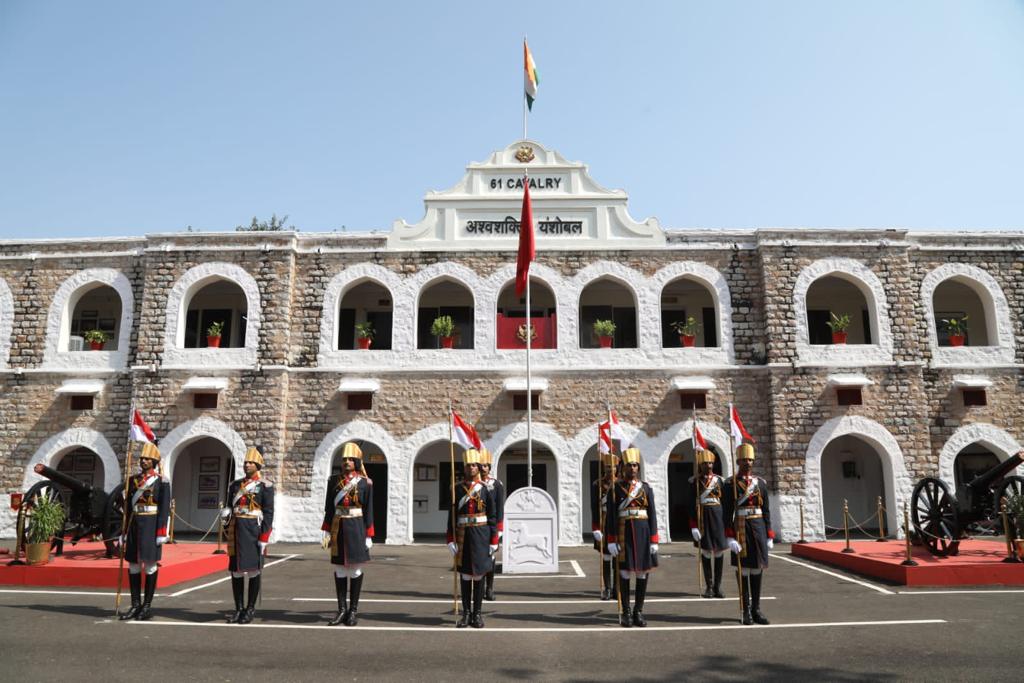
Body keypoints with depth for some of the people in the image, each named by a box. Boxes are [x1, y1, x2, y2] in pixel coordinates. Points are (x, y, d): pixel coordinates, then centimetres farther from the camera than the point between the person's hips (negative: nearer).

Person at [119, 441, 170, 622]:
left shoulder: (162, 482, -4)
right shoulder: (133, 480, 11)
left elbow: (164, 509, -9)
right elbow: (128, 507, 13)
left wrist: (161, 532, -14)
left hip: (151, 526, -5)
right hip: (135, 525, 5)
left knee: (150, 565, 0)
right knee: (133, 566, 7)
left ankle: (147, 606, 9)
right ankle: (135, 605, 16)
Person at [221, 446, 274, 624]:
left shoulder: (265, 486, -4)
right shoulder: (235, 484, 12)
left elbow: (268, 513, -7)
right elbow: (229, 508, 20)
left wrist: (264, 537, -13)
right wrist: (225, 514, -4)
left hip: (254, 530, -5)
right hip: (236, 531, 5)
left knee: (253, 569, 1)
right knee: (236, 570, 7)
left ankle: (250, 608, 11)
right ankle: (239, 608, 17)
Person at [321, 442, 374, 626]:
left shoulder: (365, 483, -1)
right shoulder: (333, 481, 6)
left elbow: (368, 511, 0)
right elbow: (329, 509, 8)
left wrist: (368, 536, -3)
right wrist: (327, 533, 3)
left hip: (356, 528, -2)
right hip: (338, 528, 3)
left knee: (355, 569, 2)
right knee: (339, 570, 6)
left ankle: (353, 610, 12)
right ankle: (342, 609, 15)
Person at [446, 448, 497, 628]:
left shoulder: (485, 488, 1)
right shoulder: (458, 488, 3)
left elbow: (492, 516, 2)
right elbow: (452, 516, 2)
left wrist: (494, 541, -3)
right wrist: (451, 540, -5)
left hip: (481, 535, -1)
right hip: (463, 535, 1)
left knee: (479, 574, 4)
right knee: (464, 575, 5)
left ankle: (477, 614, 13)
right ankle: (466, 613, 14)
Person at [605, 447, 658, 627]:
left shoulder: (646, 487, 6)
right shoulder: (616, 487, 1)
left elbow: (652, 514, 5)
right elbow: (610, 515, -1)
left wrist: (654, 540, 0)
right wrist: (612, 541, -6)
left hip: (643, 532, 2)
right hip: (624, 533, -2)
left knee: (643, 572, 5)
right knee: (625, 572, 1)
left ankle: (639, 612, 17)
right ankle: (625, 613, 11)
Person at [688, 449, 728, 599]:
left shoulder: (719, 479, 6)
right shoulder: (694, 481, 0)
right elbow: (692, 505, -3)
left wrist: (727, 523, 4)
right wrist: (693, 526, -9)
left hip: (718, 517, 2)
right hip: (702, 517, -2)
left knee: (719, 552, 1)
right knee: (705, 552, 2)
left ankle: (718, 586, 10)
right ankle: (709, 586, 11)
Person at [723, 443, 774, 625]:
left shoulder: (761, 483, 8)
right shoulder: (730, 484, -4)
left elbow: (766, 511, 11)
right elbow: (727, 513, -6)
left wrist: (769, 535, 6)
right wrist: (730, 538, -12)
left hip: (759, 529, 4)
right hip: (741, 529, -4)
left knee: (758, 569, 7)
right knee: (743, 570, 1)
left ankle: (756, 609, 17)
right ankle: (746, 612, 9)